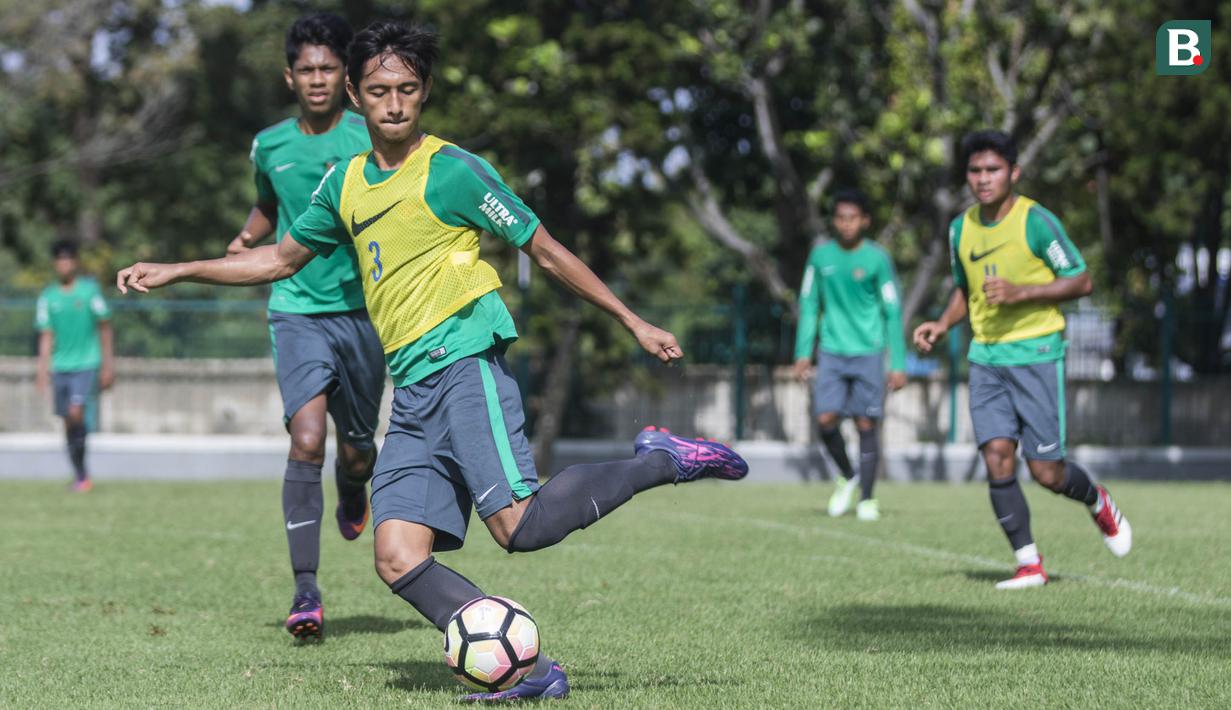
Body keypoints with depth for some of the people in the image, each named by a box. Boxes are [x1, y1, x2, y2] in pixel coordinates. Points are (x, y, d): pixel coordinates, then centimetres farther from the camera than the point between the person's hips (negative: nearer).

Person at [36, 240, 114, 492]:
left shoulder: (90, 290, -2)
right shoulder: (47, 297, 5)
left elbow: (104, 327, 3)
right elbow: (46, 336, 7)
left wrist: (108, 365, 1)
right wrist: (43, 368, -3)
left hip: (87, 365, -3)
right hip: (60, 367, 3)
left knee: (76, 413, -20)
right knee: (69, 423, 6)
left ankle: (81, 476, -8)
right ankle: (81, 475, 17)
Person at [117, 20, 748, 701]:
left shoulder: (453, 171, -2)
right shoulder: (345, 184, 17)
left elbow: (546, 251, 2)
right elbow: (281, 259, 31)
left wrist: (634, 323, 3)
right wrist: (174, 271, 27)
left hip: (464, 359, -7)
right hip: (412, 392, 7)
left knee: (520, 525, -24)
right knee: (398, 560, -9)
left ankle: (661, 462, -6)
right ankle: (531, 672, -10)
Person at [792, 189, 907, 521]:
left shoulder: (877, 259, -2)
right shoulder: (821, 256, 6)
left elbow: (892, 313, 1)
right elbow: (808, 304, 13)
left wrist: (898, 364, -2)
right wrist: (803, 352, 7)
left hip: (868, 353, -2)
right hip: (831, 352, 2)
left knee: (866, 424, -2)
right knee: (825, 419, -9)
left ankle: (866, 498, 7)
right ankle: (847, 476, 16)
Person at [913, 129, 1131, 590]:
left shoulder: (1036, 221, -10)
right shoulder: (961, 228, 8)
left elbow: (1081, 281, -8)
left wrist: (1021, 293, -20)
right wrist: (943, 324, 4)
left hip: (1037, 352, -5)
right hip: (986, 357, 5)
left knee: (1046, 472, -4)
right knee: (997, 459, -9)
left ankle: (1099, 504, 28)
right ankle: (1028, 563, -1)